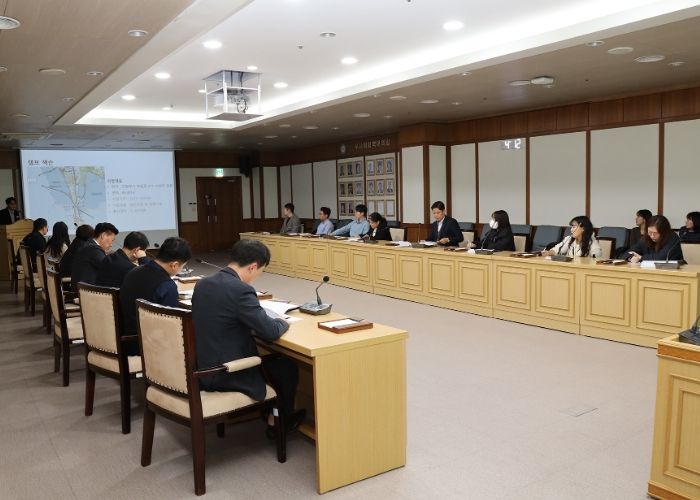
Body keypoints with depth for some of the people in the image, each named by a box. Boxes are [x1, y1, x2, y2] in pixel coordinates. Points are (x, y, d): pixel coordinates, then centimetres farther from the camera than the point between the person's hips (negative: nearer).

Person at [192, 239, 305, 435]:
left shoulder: (203, 284, 1)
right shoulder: (240, 290, -24)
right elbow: (271, 332, -19)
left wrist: (250, 328, 9)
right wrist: (283, 322, 2)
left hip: (201, 368, 8)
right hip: (226, 374, -8)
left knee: (268, 358, 27)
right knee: (287, 365, 15)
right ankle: (282, 421, 34)